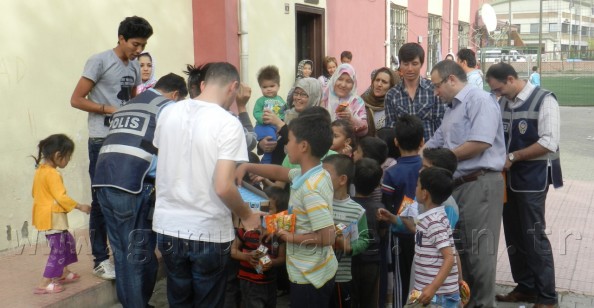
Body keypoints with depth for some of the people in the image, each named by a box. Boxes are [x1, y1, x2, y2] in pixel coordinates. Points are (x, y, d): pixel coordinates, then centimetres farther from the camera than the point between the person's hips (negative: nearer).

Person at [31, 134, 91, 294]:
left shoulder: (40, 170, 9)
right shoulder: (52, 174, -21)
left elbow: (35, 193, 17)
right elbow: (61, 197, -25)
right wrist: (80, 206, -17)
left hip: (46, 216, 10)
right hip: (53, 218, -10)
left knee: (67, 242, 21)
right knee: (58, 249, -4)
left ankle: (63, 273, 30)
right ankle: (44, 284, -3)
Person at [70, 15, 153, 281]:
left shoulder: (135, 67, 12)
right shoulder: (99, 61, -8)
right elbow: (76, 100, -9)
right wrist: (109, 110, -17)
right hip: (103, 142, -6)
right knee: (102, 201, -1)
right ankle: (100, 260, 8)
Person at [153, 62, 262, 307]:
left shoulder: (168, 113, 1)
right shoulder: (228, 124, -17)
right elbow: (223, 187, -23)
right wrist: (247, 217, -5)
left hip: (168, 227, 5)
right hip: (208, 234, -4)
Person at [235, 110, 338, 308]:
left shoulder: (310, 189, -28)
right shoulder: (314, 174, 0)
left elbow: (328, 237, -29)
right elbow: (279, 172, 18)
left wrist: (292, 238, -18)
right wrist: (246, 167, 12)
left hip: (309, 277, -9)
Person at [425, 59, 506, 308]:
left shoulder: (479, 100, -10)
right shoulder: (452, 108, 19)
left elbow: (480, 143, -22)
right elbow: (435, 143, 23)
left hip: (480, 184, -9)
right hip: (457, 185, 9)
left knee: (479, 249, -2)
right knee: (461, 246, 16)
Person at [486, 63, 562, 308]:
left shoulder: (544, 100, -12)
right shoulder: (503, 102, 7)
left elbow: (549, 143, -18)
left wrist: (513, 156, -17)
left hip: (532, 179, -7)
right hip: (509, 178, 7)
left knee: (533, 236, -2)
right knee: (514, 235, 13)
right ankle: (526, 287, 28)